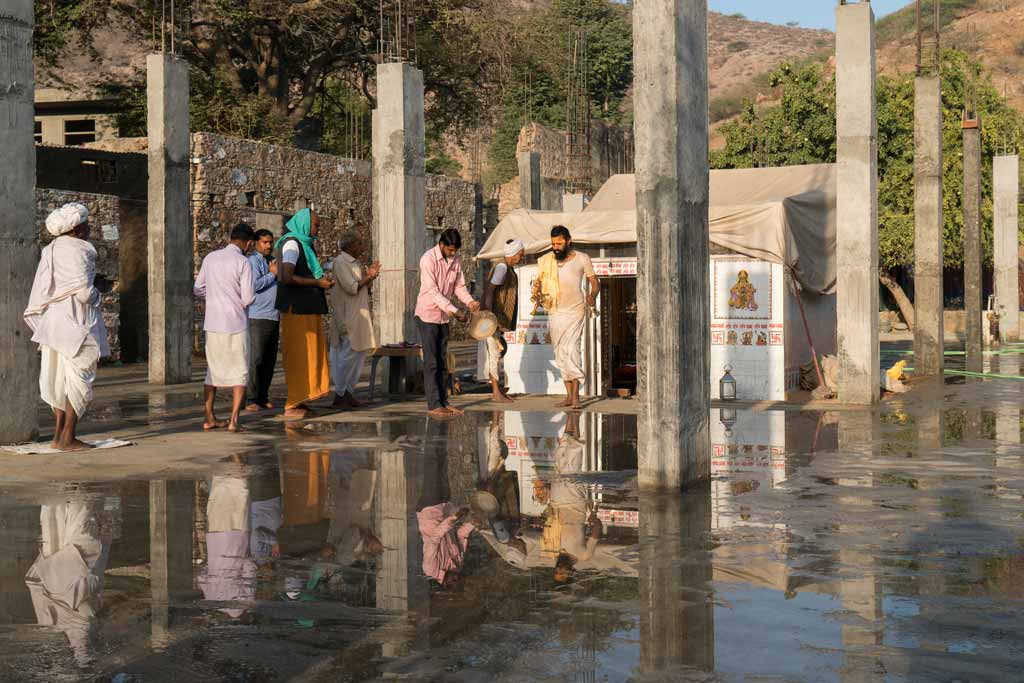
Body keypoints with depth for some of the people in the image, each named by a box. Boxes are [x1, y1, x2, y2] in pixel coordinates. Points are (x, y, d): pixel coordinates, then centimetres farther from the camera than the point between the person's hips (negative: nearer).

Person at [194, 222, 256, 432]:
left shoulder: (210, 258, 5)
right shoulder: (243, 263, -11)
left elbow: (198, 290, 11)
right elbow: (247, 299, -14)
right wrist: (253, 296, 8)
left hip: (212, 323, 5)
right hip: (236, 325, -5)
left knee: (213, 371, 15)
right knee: (240, 373, 4)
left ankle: (209, 419, 19)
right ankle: (234, 421, -3)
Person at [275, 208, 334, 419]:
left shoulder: (306, 245, 18)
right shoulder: (292, 244, -11)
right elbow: (287, 277, -22)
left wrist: (322, 282, 12)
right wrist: (316, 282, -16)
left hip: (309, 309, 9)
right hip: (297, 309, -9)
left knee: (311, 354, 10)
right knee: (298, 356, -7)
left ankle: (300, 400, 16)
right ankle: (292, 405, -3)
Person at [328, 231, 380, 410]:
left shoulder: (355, 263, 17)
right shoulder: (340, 262, -11)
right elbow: (352, 288, -20)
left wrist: (370, 275, 6)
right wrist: (368, 276, -8)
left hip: (361, 315, 9)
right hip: (348, 317, -9)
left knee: (360, 353, 9)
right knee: (348, 354, -7)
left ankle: (348, 392, 16)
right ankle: (339, 395, -1)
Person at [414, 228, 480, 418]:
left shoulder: (455, 261, 4)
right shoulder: (428, 259, -18)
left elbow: (459, 286, 9)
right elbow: (432, 291, -23)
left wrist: (470, 301, -12)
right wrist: (454, 311, -28)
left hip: (444, 317, 7)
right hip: (427, 315, -7)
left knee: (442, 362, 9)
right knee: (431, 362, -7)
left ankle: (443, 402, 13)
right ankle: (433, 405, -6)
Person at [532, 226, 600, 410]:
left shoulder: (582, 259, 1)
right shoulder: (545, 260, 6)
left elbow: (595, 282, 5)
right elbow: (539, 282, 9)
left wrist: (592, 295, -16)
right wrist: (536, 290, -16)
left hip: (575, 311, -4)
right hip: (554, 312, 4)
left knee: (571, 349, -19)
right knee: (560, 354, 5)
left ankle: (576, 395, -21)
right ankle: (569, 395, 12)